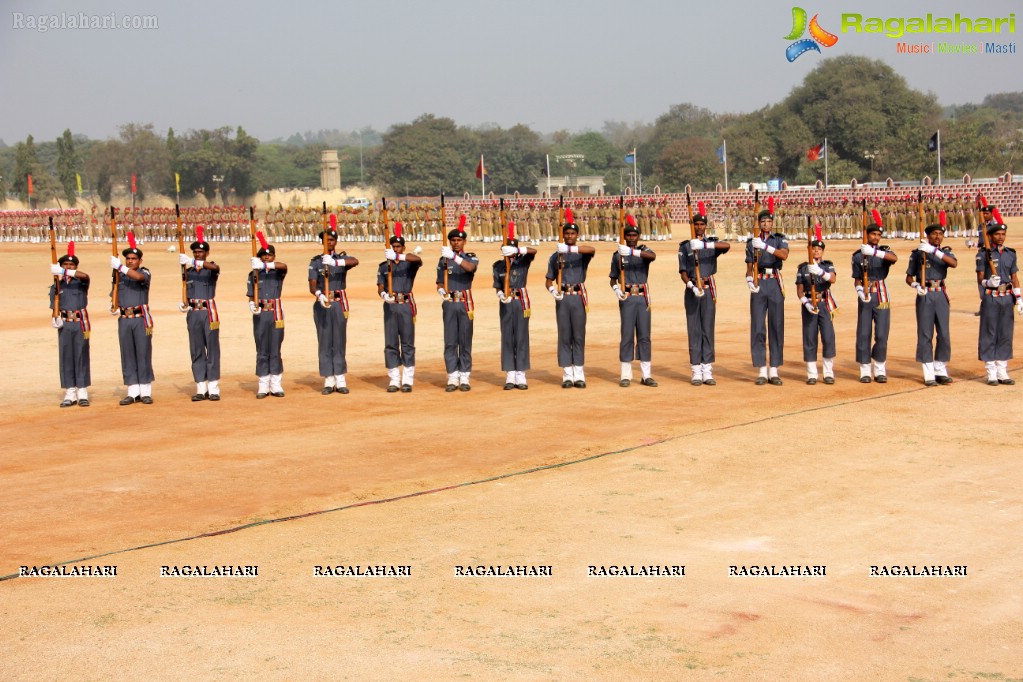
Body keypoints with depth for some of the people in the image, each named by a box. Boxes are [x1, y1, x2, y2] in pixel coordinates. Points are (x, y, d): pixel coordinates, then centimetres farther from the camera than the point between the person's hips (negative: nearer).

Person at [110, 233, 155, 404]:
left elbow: (138, 277, -24)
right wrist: (115, 307, 3)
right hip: (124, 319, 4)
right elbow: (116, 292, 21)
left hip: (141, 318, -4)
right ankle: (133, 392, 8)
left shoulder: (145, 272, -1)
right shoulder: (120, 275, 12)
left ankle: (146, 392, 3)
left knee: (143, 355, -2)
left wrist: (120, 267, -29)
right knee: (127, 356, 4)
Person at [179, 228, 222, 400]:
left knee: (212, 350, -2)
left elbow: (214, 267, -25)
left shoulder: (211, 268, 0)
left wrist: (193, 262, -31)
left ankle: (213, 389, 1)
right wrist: (183, 303, -1)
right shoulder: (188, 270, 13)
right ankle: (201, 388, 8)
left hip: (209, 312, -4)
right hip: (193, 313, 4)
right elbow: (186, 290, 19)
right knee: (196, 352, 4)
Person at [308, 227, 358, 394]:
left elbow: (355, 261, -20)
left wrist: (335, 262, -35)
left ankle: (340, 381, 5)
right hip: (321, 304, 0)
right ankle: (328, 381, 5)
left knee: (340, 341, 2)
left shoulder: (343, 258, 6)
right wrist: (319, 295, -28)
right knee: (324, 341, 1)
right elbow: (312, 286, -6)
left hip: (340, 303, 0)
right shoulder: (315, 261, 5)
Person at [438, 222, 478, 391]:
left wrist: (454, 257, -32)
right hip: (449, 303, 1)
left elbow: (470, 267, -20)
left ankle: (464, 378, 5)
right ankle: (452, 378, 4)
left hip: (465, 303, -1)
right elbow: (439, 284, 11)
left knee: (465, 342, 1)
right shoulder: (443, 260, 9)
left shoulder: (471, 258, 4)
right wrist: (441, 291, -12)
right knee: (450, 342, 0)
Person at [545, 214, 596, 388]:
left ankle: (579, 376, 5)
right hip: (562, 299, 1)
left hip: (578, 297, -1)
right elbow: (549, 280, 11)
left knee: (579, 336, 1)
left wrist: (570, 249, -31)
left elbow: (592, 250, -20)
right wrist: (553, 290, -11)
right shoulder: (555, 256, 11)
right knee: (564, 336, 1)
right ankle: (567, 376, 4)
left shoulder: (582, 254, 6)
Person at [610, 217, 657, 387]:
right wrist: (616, 289, -10)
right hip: (627, 298, -1)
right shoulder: (618, 255, 7)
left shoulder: (644, 250, 6)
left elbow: (653, 256, -19)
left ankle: (646, 375, 7)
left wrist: (632, 252, -31)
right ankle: (626, 375, 0)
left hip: (643, 298, 1)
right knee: (627, 336, -3)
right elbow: (613, 279, 12)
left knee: (644, 336, 3)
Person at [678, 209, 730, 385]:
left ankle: (707, 371, 4)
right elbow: (682, 271, 0)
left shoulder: (712, 243, 7)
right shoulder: (685, 246, 6)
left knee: (708, 329, 1)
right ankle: (696, 372, 1)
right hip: (692, 290, -1)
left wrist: (705, 244, -31)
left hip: (709, 290, 1)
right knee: (694, 330, 0)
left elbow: (727, 246, -17)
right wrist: (692, 286, -18)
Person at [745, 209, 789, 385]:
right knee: (758, 327, -2)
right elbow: (749, 268, 11)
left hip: (775, 284, -1)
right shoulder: (752, 242, 10)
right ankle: (761, 371, 2)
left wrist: (765, 246, -28)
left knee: (776, 327, 1)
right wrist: (750, 281, -8)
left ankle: (774, 371, 7)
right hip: (758, 286, 1)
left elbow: (784, 255, -17)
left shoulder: (780, 239, 5)